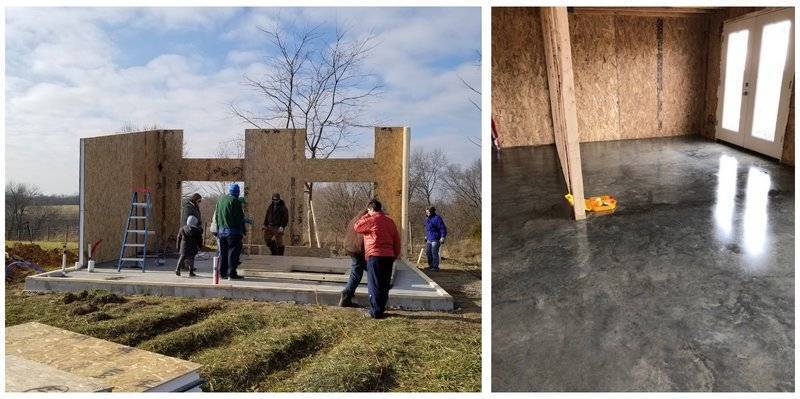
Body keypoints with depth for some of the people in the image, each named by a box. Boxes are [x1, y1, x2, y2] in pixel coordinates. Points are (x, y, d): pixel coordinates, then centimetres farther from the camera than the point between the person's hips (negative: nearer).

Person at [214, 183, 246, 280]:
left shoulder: (220, 199, 11)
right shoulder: (235, 201, -11)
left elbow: (216, 216, 17)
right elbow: (240, 218, -11)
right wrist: (243, 231, -3)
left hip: (221, 231, 7)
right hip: (233, 231, -7)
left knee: (223, 252, 12)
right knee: (233, 252, -3)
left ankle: (222, 273, 15)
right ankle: (232, 274, -4)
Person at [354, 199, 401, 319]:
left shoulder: (371, 220, -7)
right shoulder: (390, 221, 12)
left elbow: (356, 227, 5)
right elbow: (397, 240, 13)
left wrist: (366, 216, 11)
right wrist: (396, 254, 19)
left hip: (375, 256, -6)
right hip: (389, 256, 6)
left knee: (374, 285, 0)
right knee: (384, 285, 13)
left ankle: (376, 312, 1)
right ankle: (381, 309, 18)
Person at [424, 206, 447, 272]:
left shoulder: (437, 218, -14)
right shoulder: (427, 219, 13)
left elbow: (443, 228, -15)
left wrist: (442, 237, -20)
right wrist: (426, 236, 26)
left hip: (435, 239, -9)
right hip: (429, 239, 9)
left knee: (434, 253, -8)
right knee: (428, 252, 12)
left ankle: (435, 267, 0)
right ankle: (430, 266, 23)